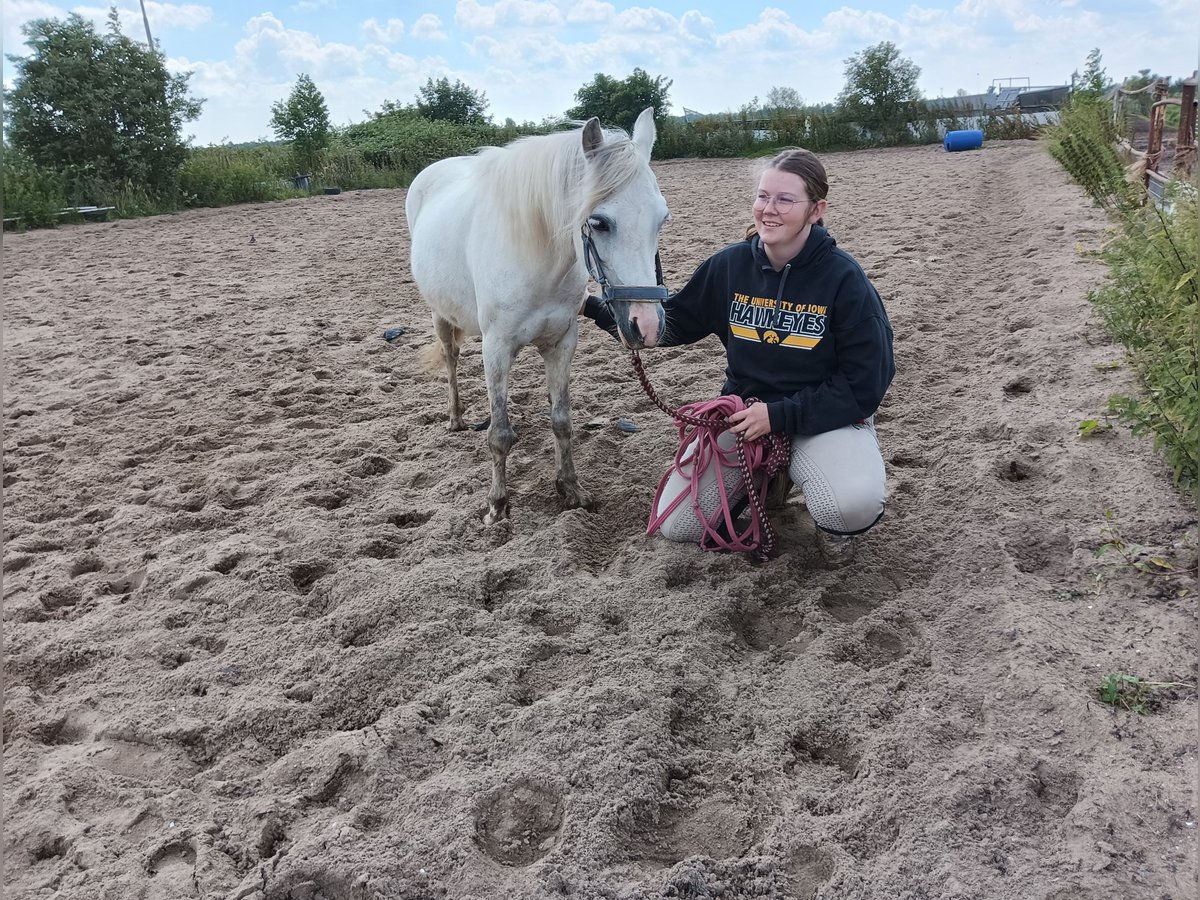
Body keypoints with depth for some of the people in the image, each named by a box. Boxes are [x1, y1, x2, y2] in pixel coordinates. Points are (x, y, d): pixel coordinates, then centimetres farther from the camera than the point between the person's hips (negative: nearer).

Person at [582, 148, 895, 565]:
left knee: (853, 505, -35)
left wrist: (779, 415, -21)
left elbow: (865, 384, -15)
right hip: (744, 410, 4)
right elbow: (674, 322, 8)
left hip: (824, 416, -4)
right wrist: (596, 309, -2)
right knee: (678, 527, -2)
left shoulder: (844, 278, -16)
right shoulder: (729, 265, -5)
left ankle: (832, 521, 5)